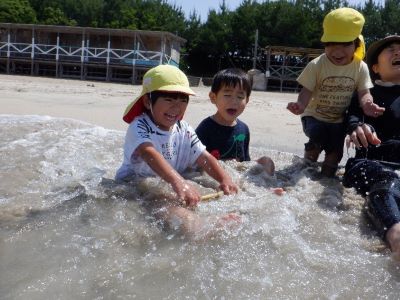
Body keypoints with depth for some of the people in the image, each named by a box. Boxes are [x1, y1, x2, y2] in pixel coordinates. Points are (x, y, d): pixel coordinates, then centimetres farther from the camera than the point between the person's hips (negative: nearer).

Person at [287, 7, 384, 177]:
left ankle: (326, 177, 26)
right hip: (315, 116, -3)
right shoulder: (317, 65, -18)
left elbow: (363, 92, -10)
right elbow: (307, 91, -19)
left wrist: (367, 105, -35)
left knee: (335, 149, 2)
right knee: (318, 137, -28)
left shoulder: (360, 68, -10)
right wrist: (301, 105, -41)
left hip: (339, 119, 3)